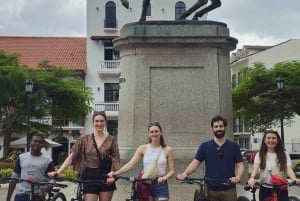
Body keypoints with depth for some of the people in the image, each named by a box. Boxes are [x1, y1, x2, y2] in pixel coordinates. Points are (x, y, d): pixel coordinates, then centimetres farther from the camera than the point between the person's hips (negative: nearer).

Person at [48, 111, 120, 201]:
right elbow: (71, 157, -1)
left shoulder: (111, 140, 1)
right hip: (89, 177, 0)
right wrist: (58, 172, -10)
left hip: (106, 177, 0)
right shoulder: (84, 139, 2)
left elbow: (116, 160, -2)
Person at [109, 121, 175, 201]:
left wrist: (164, 177, -20)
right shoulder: (143, 148, 3)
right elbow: (130, 164, -7)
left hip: (160, 184, 0)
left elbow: (171, 171, 1)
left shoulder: (167, 150, 2)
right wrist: (116, 173, -21)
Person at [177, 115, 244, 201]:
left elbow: (240, 165, 3)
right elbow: (196, 162, -1)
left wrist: (238, 176, -18)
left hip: (229, 190, 0)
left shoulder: (233, 146, 5)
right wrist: (185, 173, -19)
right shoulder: (205, 146, 5)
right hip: (210, 190, 0)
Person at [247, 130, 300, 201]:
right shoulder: (260, 154, 2)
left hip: (281, 189, 0)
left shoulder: (284, 154, 4)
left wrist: (294, 179, -31)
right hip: (265, 189, 0)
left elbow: (288, 169, -9)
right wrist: (252, 178, -36)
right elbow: (256, 167, -15)